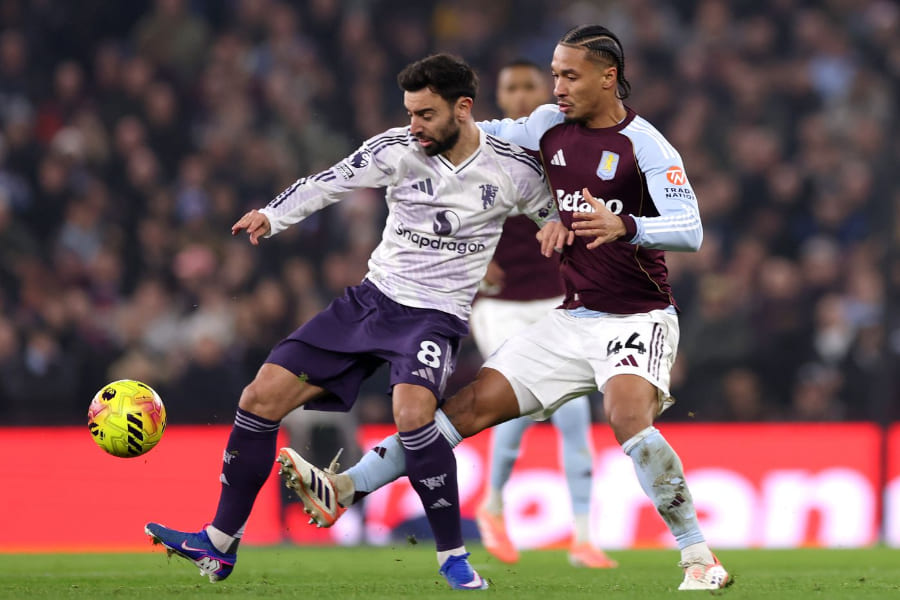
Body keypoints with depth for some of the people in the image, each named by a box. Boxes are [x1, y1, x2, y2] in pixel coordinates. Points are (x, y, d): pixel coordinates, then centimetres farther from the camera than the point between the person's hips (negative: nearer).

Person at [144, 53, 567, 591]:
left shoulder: (511, 170, -7)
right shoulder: (398, 149, -4)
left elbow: (556, 208, 10)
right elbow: (330, 182, -4)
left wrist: (557, 223, -13)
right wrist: (273, 215, -19)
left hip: (436, 317, -4)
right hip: (372, 298, 4)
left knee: (412, 411, -35)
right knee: (262, 397, -4)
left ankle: (453, 554, -19)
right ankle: (219, 546, 9)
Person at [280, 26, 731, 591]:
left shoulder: (645, 145, -14)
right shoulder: (552, 125, 6)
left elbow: (691, 230, -26)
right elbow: (491, 137, 25)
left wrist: (623, 226, -42)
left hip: (636, 319, -6)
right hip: (572, 317, 6)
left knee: (628, 417, -32)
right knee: (474, 404, 0)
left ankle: (700, 558, -24)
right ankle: (343, 488, -2)